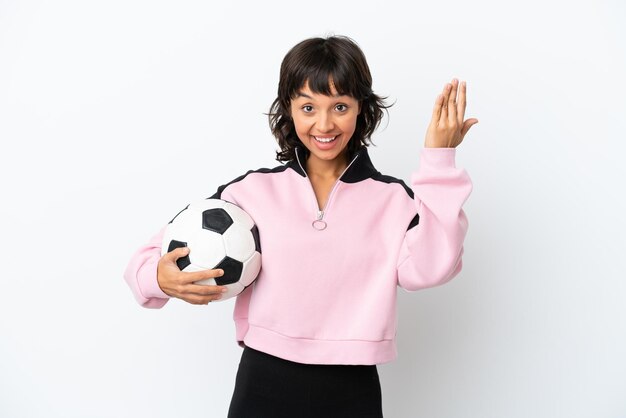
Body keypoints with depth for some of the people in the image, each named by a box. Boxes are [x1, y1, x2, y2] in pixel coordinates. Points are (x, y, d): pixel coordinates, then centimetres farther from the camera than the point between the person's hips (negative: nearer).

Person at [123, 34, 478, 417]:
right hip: (262, 386, 0)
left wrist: (439, 160, -16)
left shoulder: (394, 198, 0)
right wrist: (160, 278, -20)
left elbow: (428, 269, -18)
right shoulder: (253, 189, -1)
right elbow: (165, 254, 2)